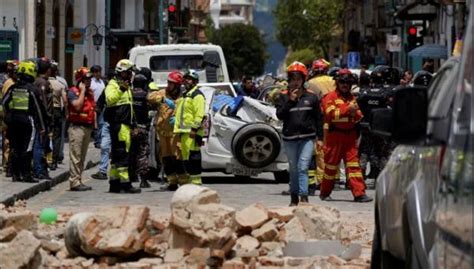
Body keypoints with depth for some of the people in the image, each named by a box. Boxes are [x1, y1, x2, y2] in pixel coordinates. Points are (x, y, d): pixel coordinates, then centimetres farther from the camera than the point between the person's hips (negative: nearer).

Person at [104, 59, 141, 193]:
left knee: (117, 154, 12)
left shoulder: (127, 87, 25)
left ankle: (114, 183, 16)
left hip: (125, 125, 10)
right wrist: (121, 90, -36)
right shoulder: (113, 84, -5)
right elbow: (110, 99, -26)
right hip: (118, 124, -10)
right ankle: (125, 183, -16)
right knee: (122, 153, -13)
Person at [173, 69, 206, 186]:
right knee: (185, 155, 11)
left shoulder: (197, 95, -7)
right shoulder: (185, 95, 25)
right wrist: (178, 128, 24)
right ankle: (186, 179, 16)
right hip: (183, 131, 10)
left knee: (193, 155, -14)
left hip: (191, 132, -10)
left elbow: (199, 114, -17)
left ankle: (195, 180, -15)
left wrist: (194, 129, -23)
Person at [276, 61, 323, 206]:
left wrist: (320, 137, 3)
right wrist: (290, 101, -13)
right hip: (289, 138, 2)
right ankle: (294, 197, 19)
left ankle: (304, 196, -18)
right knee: (293, 168, 10)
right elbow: (279, 115, -6)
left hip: (307, 137, -2)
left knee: (303, 167, -13)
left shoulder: (311, 97, 4)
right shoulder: (284, 96, 5)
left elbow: (318, 118, 7)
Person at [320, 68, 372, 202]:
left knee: (353, 164, -2)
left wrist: (355, 113, -7)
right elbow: (331, 114, -16)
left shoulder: (352, 98, 18)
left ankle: (359, 193, -7)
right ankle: (324, 193, 16)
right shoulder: (330, 97, -1)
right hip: (335, 135, -5)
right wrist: (347, 109, -23)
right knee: (331, 164, 3)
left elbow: (359, 116, 16)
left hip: (350, 135, 5)